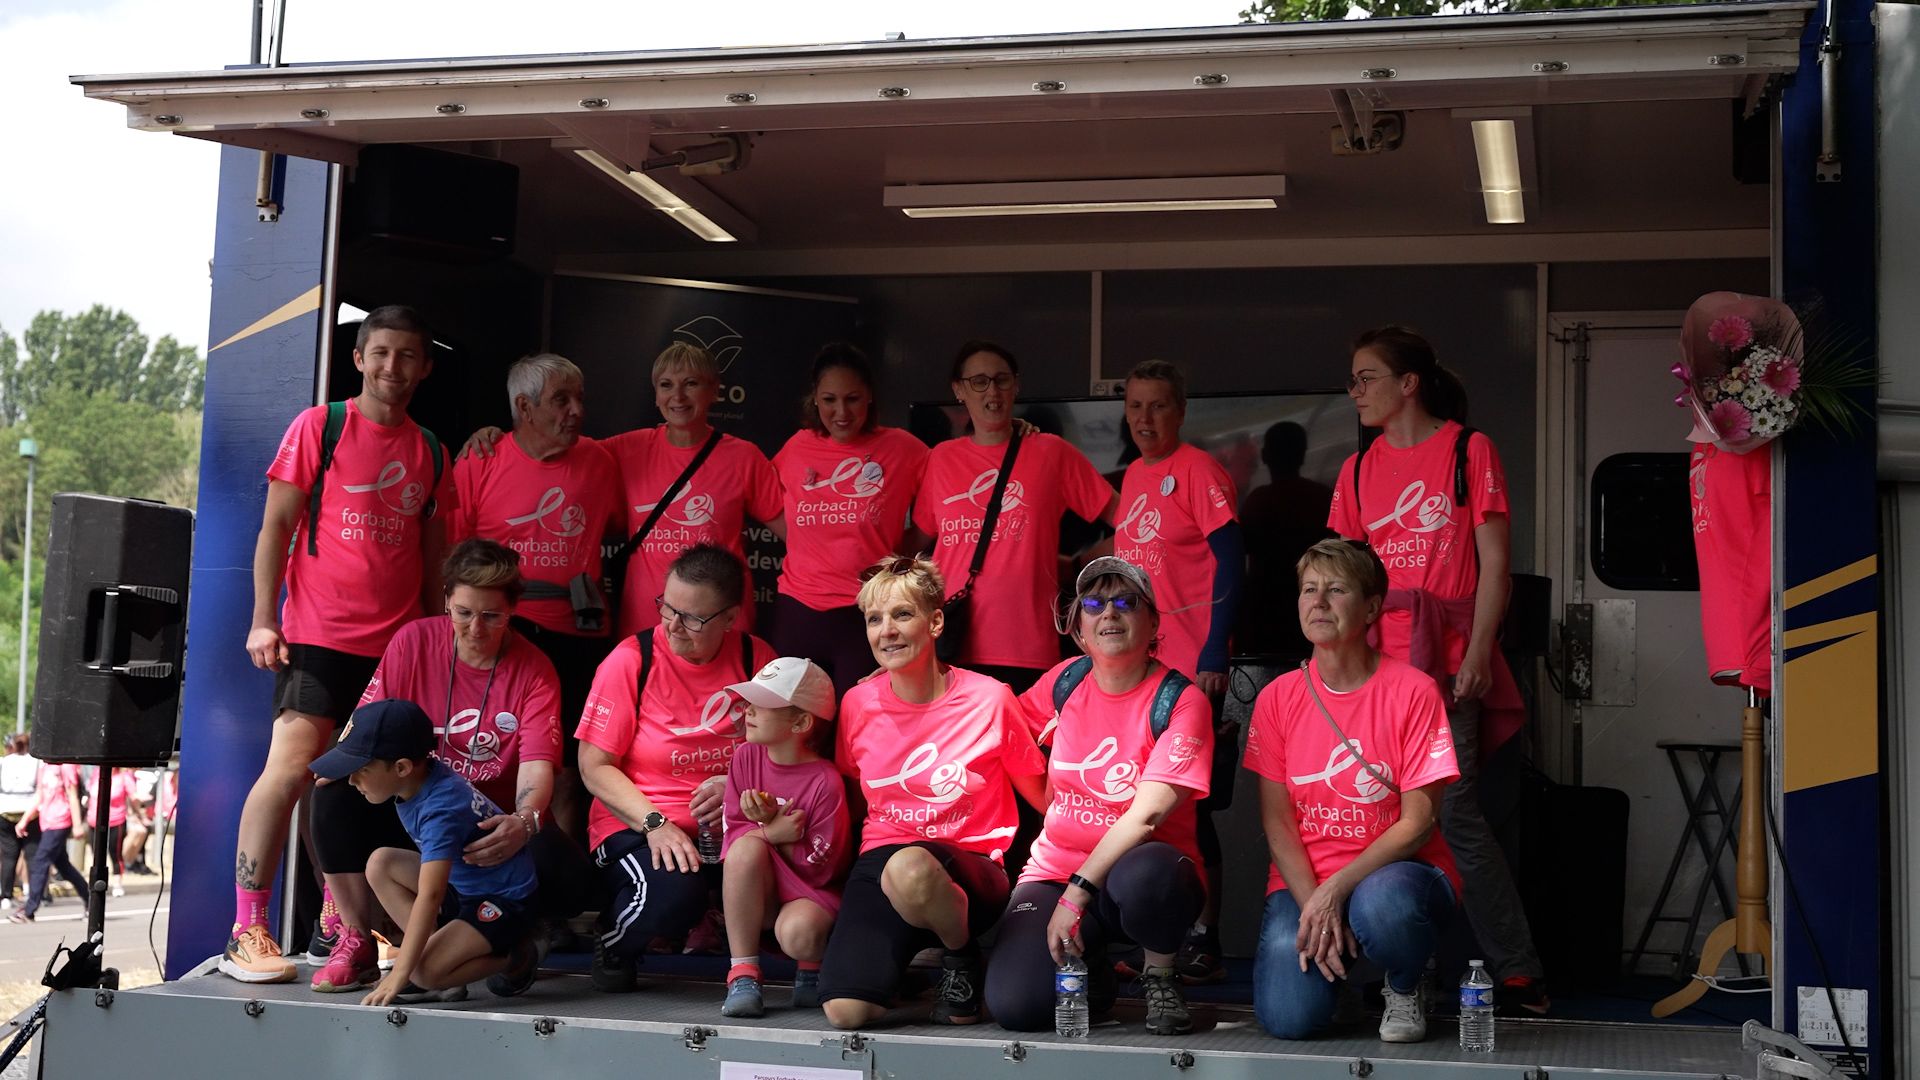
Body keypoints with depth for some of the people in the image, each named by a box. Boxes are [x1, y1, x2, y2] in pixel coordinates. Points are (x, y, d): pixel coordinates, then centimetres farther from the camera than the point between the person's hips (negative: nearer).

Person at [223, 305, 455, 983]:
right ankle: (247, 932, -10)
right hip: (317, 634, -4)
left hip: (397, 642, 4)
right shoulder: (319, 426, 3)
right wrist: (264, 619, -6)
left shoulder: (429, 452, 15)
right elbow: (276, 526, 1)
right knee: (293, 764, -15)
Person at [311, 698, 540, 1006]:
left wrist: (398, 976, -37)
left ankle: (514, 960, 0)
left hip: (506, 901, -10)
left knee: (426, 971, -26)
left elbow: (429, 898, -36)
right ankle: (445, 965, -3)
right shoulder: (421, 776, -6)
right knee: (381, 864, -2)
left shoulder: (441, 810, -30)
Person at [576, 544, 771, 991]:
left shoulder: (755, 658, 2)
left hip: (723, 828, 3)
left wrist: (738, 784, -12)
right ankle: (613, 946, 1)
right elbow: (594, 766, -5)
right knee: (673, 892, -35)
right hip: (635, 826, -3)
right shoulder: (631, 660, -6)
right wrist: (654, 824, -18)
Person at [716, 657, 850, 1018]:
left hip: (811, 891, -4)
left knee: (797, 933, -37)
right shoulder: (746, 757, -3)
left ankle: (813, 968, 6)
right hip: (756, 895, 4)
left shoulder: (825, 782, -16)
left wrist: (771, 828, -21)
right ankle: (743, 974, -20)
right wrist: (771, 831, -22)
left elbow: (820, 869, -14)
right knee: (748, 846, -30)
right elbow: (733, 834, -1)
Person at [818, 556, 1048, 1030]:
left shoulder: (989, 699, -6)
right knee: (846, 1011, -25)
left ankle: (963, 958, -8)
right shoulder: (857, 705, 3)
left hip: (969, 867, -2)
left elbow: (1043, 796, 5)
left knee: (909, 867, -42)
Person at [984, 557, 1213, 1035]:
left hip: (1141, 864, -3)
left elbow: (1147, 813, -18)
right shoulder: (1065, 681, 5)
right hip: (1055, 867, 4)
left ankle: (1160, 977, -8)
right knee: (1014, 1006, -23)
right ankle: (1089, 967, 14)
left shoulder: (1181, 701, -9)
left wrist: (1078, 891, -24)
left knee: (1143, 874, -42)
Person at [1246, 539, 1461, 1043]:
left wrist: (1338, 888, -21)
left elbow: (1417, 823, -10)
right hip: (1302, 882, 2)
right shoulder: (1277, 697, 2)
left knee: (1381, 903, -40)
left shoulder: (1413, 691, -8)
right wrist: (1313, 906, -14)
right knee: (1288, 1017, -22)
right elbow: (1277, 821, 1)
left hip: (1394, 872, -2)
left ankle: (1405, 988, -3)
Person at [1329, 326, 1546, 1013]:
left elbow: (1494, 563, -2)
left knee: (1453, 814, -11)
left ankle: (1517, 969, -2)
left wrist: (1477, 654, -11)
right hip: (1373, 664, 5)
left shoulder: (1468, 451, 2)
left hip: (1445, 662, -5)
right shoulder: (1359, 470, 15)